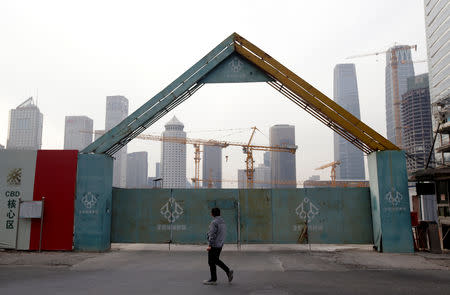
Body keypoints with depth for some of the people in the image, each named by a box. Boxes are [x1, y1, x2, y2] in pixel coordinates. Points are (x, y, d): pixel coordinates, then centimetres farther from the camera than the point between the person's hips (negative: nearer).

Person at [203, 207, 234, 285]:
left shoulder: (214, 222, -17)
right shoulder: (223, 221, 10)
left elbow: (212, 235, -21)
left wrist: (209, 245, -19)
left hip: (214, 245, -9)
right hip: (220, 245, 9)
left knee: (211, 262, 2)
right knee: (216, 260, 21)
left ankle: (213, 280, 9)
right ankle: (228, 271, 12)